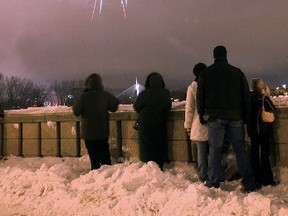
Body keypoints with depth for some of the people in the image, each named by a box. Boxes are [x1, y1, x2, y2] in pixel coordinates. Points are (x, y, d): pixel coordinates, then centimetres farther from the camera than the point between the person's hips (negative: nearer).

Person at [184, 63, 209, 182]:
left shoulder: (192, 87, -3)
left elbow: (189, 108, -2)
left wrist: (188, 126, 5)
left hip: (199, 125, -2)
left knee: (201, 153, 5)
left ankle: (203, 177, 10)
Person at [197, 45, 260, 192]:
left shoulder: (205, 73, 4)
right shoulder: (237, 72, 7)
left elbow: (200, 97, 4)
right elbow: (246, 96, 8)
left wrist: (201, 115, 10)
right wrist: (245, 116, 13)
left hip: (215, 118, -1)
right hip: (235, 117, 1)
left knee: (214, 150, 4)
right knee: (240, 149, 4)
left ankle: (213, 183, 7)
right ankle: (249, 184, 4)